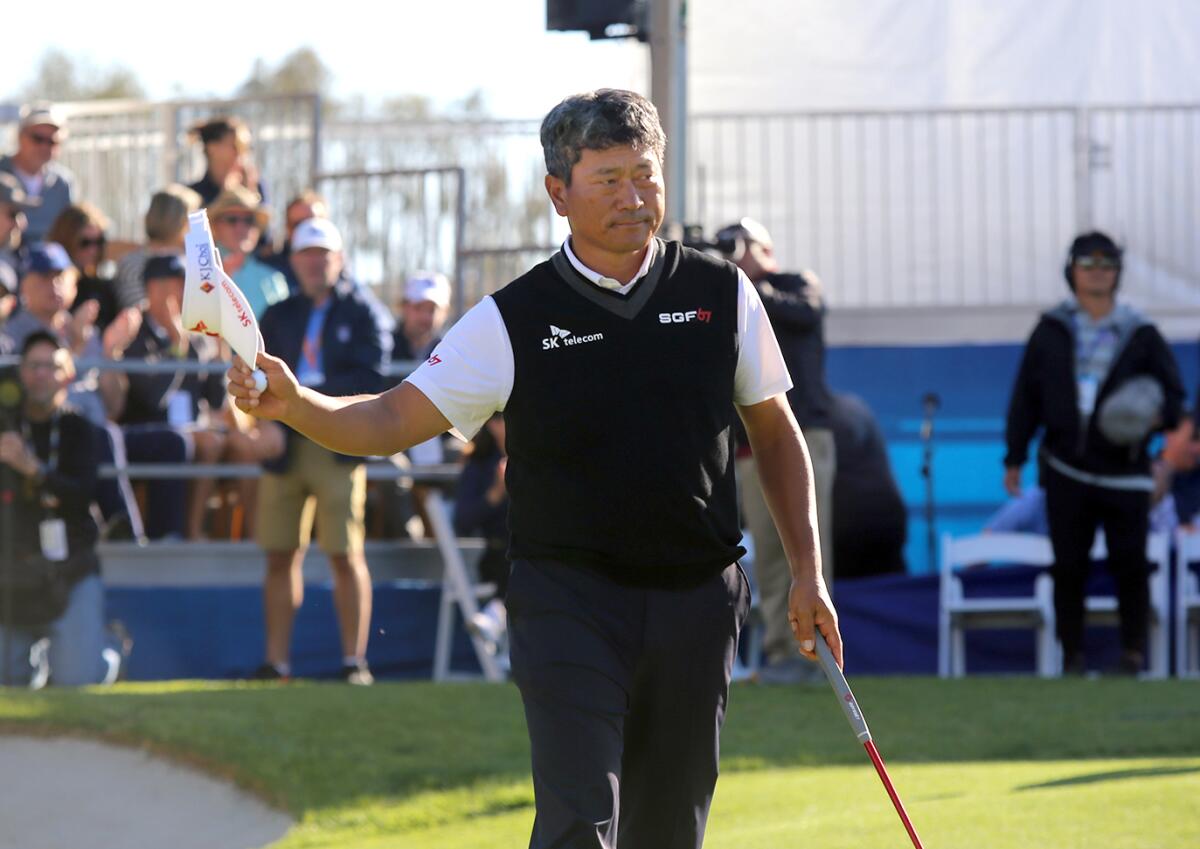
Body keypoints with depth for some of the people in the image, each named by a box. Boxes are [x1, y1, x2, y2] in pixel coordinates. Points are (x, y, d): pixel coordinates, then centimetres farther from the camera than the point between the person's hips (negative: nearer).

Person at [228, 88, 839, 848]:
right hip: (568, 596, -3)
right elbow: (394, 421, -5)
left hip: (699, 597, 3)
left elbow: (776, 433, 14)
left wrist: (808, 571, 11)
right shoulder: (514, 321, -3)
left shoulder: (723, 295, 4)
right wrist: (294, 404, -24)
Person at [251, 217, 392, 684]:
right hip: (285, 446, 4)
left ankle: (355, 661, -3)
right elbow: (260, 374, 15)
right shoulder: (279, 316, 20)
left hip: (338, 447, -4)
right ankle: (276, 663, 5)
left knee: (346, 554, -7)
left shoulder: (364, 312, 6)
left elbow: (370, 380, -5)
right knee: (280, 555, 2)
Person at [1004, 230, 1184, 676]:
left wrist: (1157, 416, -15)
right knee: (1068, 565, 2)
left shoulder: (1141, 335, 6)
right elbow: (1026, 398, 11)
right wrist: (1015, 458, 8)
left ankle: (1133, 652, 8)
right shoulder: (1051, 332, 8)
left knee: (1130, 563, -4)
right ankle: (1072, 654, 10)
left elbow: (1172, 394, 8)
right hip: (1066, 470, 1)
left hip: (1125, 472, -1)